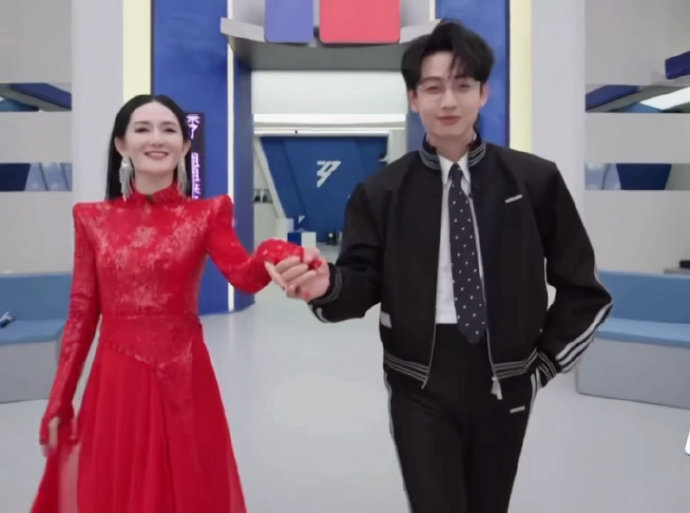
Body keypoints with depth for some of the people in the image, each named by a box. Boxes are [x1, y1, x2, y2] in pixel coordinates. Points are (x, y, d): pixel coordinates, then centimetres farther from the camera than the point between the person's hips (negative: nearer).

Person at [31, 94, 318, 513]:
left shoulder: (207, 213, -2)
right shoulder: (93, 219, 4)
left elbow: (244, 274, -21)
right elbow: (82, 315, 5)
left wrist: (278, 258, -44)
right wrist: (59, 402, 4)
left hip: (183, 380, -1)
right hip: (116, 382, 2)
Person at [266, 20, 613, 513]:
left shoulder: (536, 180, -1)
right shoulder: (382, 191, -2)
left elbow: (582, 288, 5)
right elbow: (365, 282, -4)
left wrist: (544, 363, 2)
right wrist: (328, 285, -25)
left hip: (503, 382, 2)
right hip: (422, 385, -1)